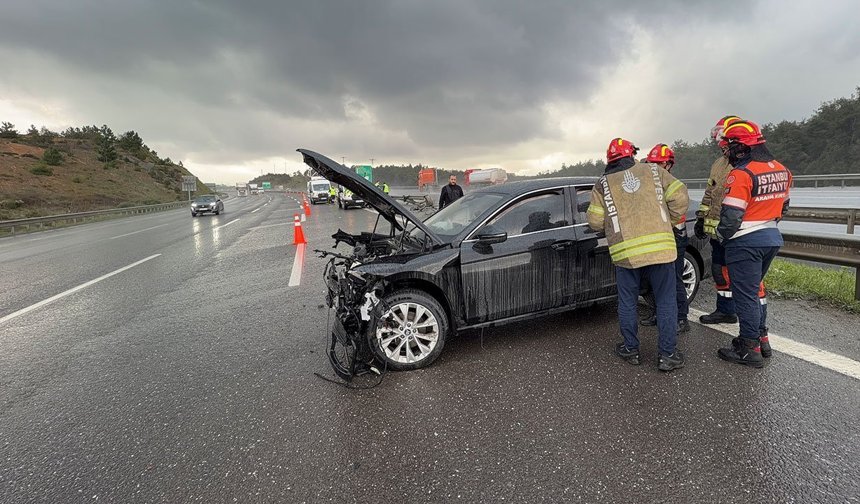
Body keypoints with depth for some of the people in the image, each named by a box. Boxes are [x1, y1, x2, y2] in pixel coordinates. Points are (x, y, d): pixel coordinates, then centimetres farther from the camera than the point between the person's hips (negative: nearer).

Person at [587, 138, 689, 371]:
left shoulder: (603, 184, 6)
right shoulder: (653, 171, 10)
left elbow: (595, 221, 2)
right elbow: (680, 197, 4)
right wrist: (668, 221, 18)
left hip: (626, 251, -1)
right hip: (660, 247, 1)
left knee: (627, 302, 14)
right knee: (666, 302, 11)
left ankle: (631, 349, 25)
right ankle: (668, 355, 16)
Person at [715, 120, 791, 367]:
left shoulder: (741, 174, -20)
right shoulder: (781, 170, 8)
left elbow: (731, 216, -21)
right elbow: (782, 207, 18)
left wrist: (721, 236, -4)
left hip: (746, 243, -9)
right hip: (772, 238, 9)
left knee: (745, 295, 0)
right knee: (754, 289, 22)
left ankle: (750, 349, 9)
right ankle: (760, 336, 31)